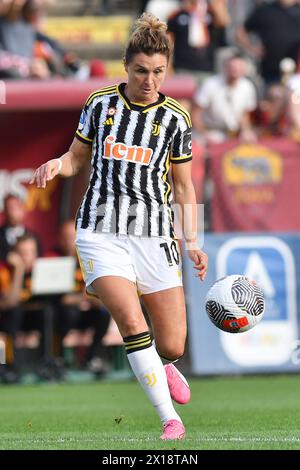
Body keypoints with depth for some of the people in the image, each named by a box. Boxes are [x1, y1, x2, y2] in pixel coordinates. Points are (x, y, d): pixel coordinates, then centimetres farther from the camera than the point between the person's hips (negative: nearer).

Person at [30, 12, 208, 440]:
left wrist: (193, 243, 0)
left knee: (172, 346, -1)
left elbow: (183, 187, 9)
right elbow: (77, 157, 16)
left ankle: (164, 366, 38)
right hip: (101, 232, -1)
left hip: (154, 235, 1)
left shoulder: (175, 119, 3)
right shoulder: (100, 103, 3)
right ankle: (171, 420, -16)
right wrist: (56, 164, -7)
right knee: (132, 323, -22)